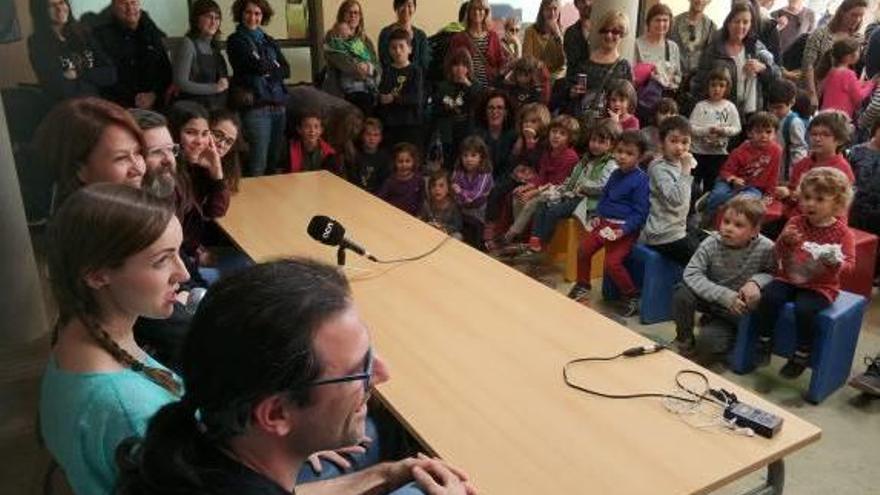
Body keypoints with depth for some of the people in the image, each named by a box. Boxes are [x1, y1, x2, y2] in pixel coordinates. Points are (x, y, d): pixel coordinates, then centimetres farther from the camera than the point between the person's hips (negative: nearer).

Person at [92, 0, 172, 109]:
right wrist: (132, 98, -13)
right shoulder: (102, 34, 3)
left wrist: (154, 94, -6)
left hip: (154, 105, 4)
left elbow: (165, 70, 11)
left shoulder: (153, 33, 16)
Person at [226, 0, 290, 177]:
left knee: (275, 161, 10)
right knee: (258, 166, -7)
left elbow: (286, 70, 7)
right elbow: (258, 66, -14)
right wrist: (275, 65, 4)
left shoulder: (269, 41, 19)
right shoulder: (236, 41, 1)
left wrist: (267, 69, -8)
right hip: (255, 106, -6)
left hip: (278, 104, 6)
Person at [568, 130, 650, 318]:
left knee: (612, 262, -17)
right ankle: (582, 286, 28)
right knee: (583, 251, 6)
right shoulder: (615, 175, 11)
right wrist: (598, 215, 10)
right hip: (605, 222, 8)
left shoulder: (641, 179, -13)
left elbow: (640, 212, -15)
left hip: (624, 228, -8)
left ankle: (631, 295, 5)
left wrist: (624, 230, -24)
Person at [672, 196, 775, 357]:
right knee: (683, 293, -28)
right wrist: (725, 296, -35)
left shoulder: (765, 248, -23)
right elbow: (691, 274, -26)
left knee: (712, 338, -23)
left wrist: (756, 281, -30)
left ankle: (731, 333, 15)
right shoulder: (711, 243, -21)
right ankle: (685, 341, -2)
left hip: (739, 305, -1)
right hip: (712, 299, 2)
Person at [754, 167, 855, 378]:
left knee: (804, 309, -30)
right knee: (769, 296, -24)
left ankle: (802, 355, -8)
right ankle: (764, 341, -5)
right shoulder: (795, 223, 3)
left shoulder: (842, 232, -4)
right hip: (789, 277, 3)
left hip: (820, 286, -3)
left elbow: (849, 263, -6)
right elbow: (780, 256, 5)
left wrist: (836, 263, -29)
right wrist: (785, 241, -17)